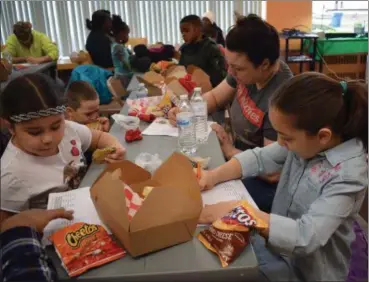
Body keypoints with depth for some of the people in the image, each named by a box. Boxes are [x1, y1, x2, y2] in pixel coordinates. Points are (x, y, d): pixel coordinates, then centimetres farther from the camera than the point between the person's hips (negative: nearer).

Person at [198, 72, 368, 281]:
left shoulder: (349, 174, -29)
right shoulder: (309, 142, -11)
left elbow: (305, 238, -34)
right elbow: (261, 158, 0)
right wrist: (214, 176, -13)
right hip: (278, 242, 5)